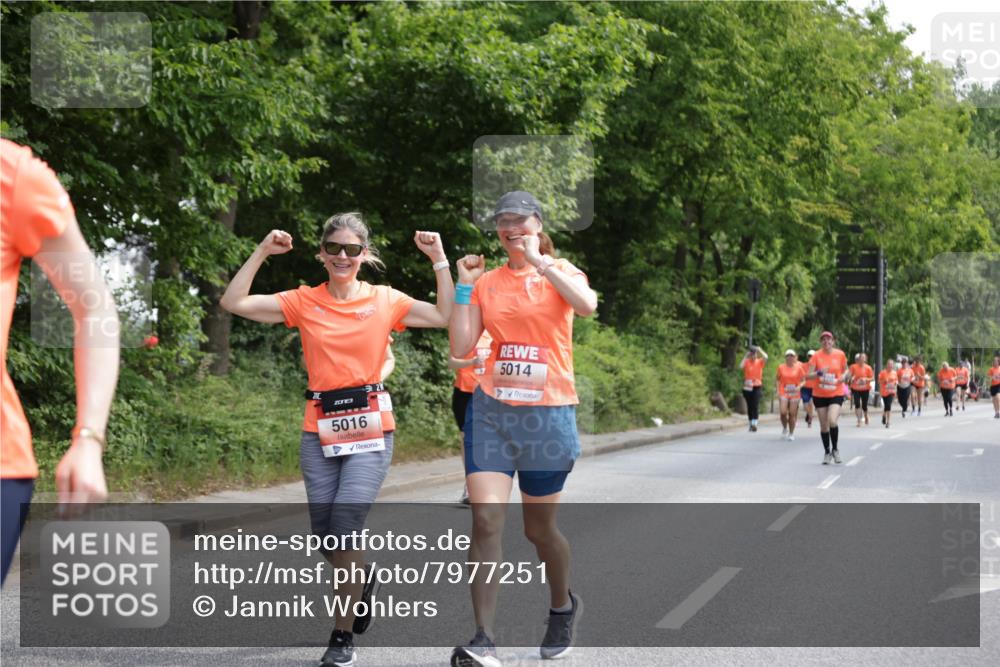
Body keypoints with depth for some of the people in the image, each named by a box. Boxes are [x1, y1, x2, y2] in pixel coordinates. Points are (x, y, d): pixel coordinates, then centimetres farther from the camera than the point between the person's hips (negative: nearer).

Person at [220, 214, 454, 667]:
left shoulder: (385, 300, 3)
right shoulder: (303, 302, 4)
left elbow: (448, 316, -2)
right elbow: (234, 303, -2)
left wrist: (439, 260, -5)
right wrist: (262, 253, -5)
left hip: (370, 430, -2)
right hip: (319, 432, 2)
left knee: (345, 528, -14)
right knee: (325, 535, 6)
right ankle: (360, 577, 42)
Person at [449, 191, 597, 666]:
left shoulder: (560, 271, 3)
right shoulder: (486, 282, 10)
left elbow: (587, 305, -21)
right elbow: (461, 347, 3)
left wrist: (539, 262, -18)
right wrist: (464, 285, 1)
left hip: (548, 414, -2)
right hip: (491, 412, 2)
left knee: (539, 527, 9)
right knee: (485, 520, -13)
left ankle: (563, 606, 39)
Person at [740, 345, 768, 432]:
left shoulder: (760, 362, 3)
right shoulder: (747, 362, 4)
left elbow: (765, 357, -16)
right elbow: (741, 366, -15)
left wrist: (759, 350, -10)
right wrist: (746, 356, -11)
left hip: (757, 387, -2)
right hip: (747, 387, 2)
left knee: (755, 405, -13)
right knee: (749, 406, 7)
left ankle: (754, 423, -21)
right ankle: (751, 423, 15)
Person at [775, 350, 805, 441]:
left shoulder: (799, 367, 1)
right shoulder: (781, 367, 3)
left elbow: (803, 380, 5)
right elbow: (777, 379, 11)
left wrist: (799, 386, -13)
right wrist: (778, 389, -1)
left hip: (795, 393, 0)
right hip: (783, 393, 0)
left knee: (792, 414, 1)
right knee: (783, 412, -14)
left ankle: (791, 434, 13)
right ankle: (784, 428, 13)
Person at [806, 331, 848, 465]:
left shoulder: (840, 354, -2)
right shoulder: (816, 356, -6)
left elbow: (845, 369, 14)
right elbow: (809, 375, -8)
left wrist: (844, 376, -8)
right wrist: (819, 373, -27)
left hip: (836, 394, -1)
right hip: (819, 395, 1)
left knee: (832, 421, -20)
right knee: (824, 425, 6)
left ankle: (835, 449, 2)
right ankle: (827, 452, 23)